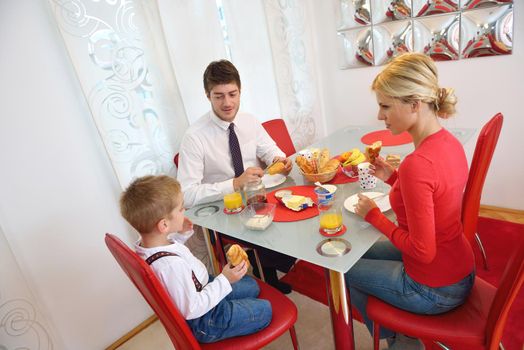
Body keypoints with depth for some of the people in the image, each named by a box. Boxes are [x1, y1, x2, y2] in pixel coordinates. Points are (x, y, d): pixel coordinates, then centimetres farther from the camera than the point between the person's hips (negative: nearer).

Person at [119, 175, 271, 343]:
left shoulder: (146, 243, -13)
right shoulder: (171, 266, -41)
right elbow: (192, 309, -31)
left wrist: (181, 234, -4)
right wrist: (224, 281, -27)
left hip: (202, 289, 9)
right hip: (204, 322, -9)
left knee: (251, 285, 20)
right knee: (264, 310, 2)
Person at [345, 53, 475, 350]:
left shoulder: (416, 164, -33)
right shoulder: (451, 142, -5)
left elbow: (423, 251, -27)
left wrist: (373, 215, -15)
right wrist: (393, 178, -1)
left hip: (435, 289, -8)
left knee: (346, 269, 12)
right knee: (366, 252, 24)